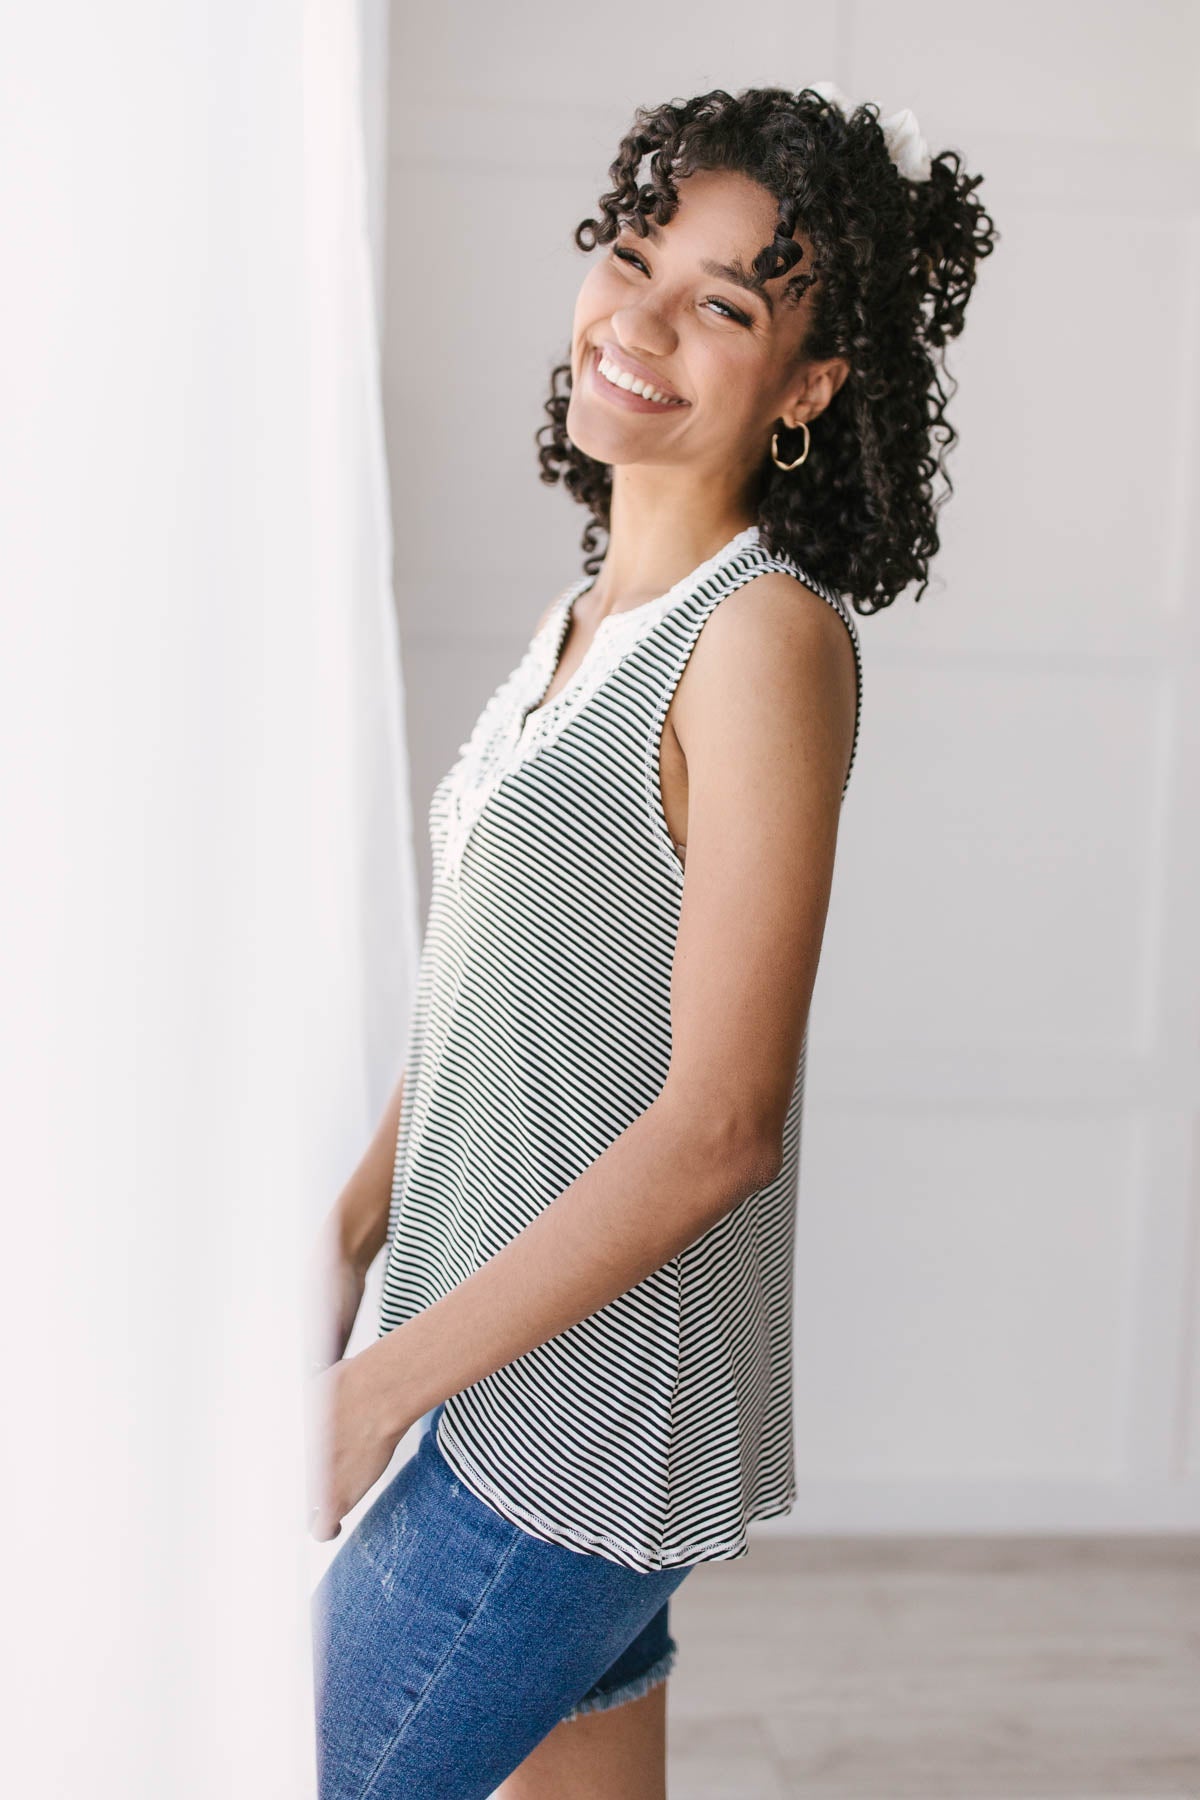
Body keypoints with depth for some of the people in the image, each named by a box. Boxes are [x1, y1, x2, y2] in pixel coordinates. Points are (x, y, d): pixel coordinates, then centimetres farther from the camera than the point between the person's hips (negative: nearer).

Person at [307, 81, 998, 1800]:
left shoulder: (768, 636, -17)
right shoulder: (589, 617, 9)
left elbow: (720, 1124, -21)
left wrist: (379, 1391, -17)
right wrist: (342, 1244, 5)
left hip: (571, 1425, -8)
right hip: (503, 1371, 8)